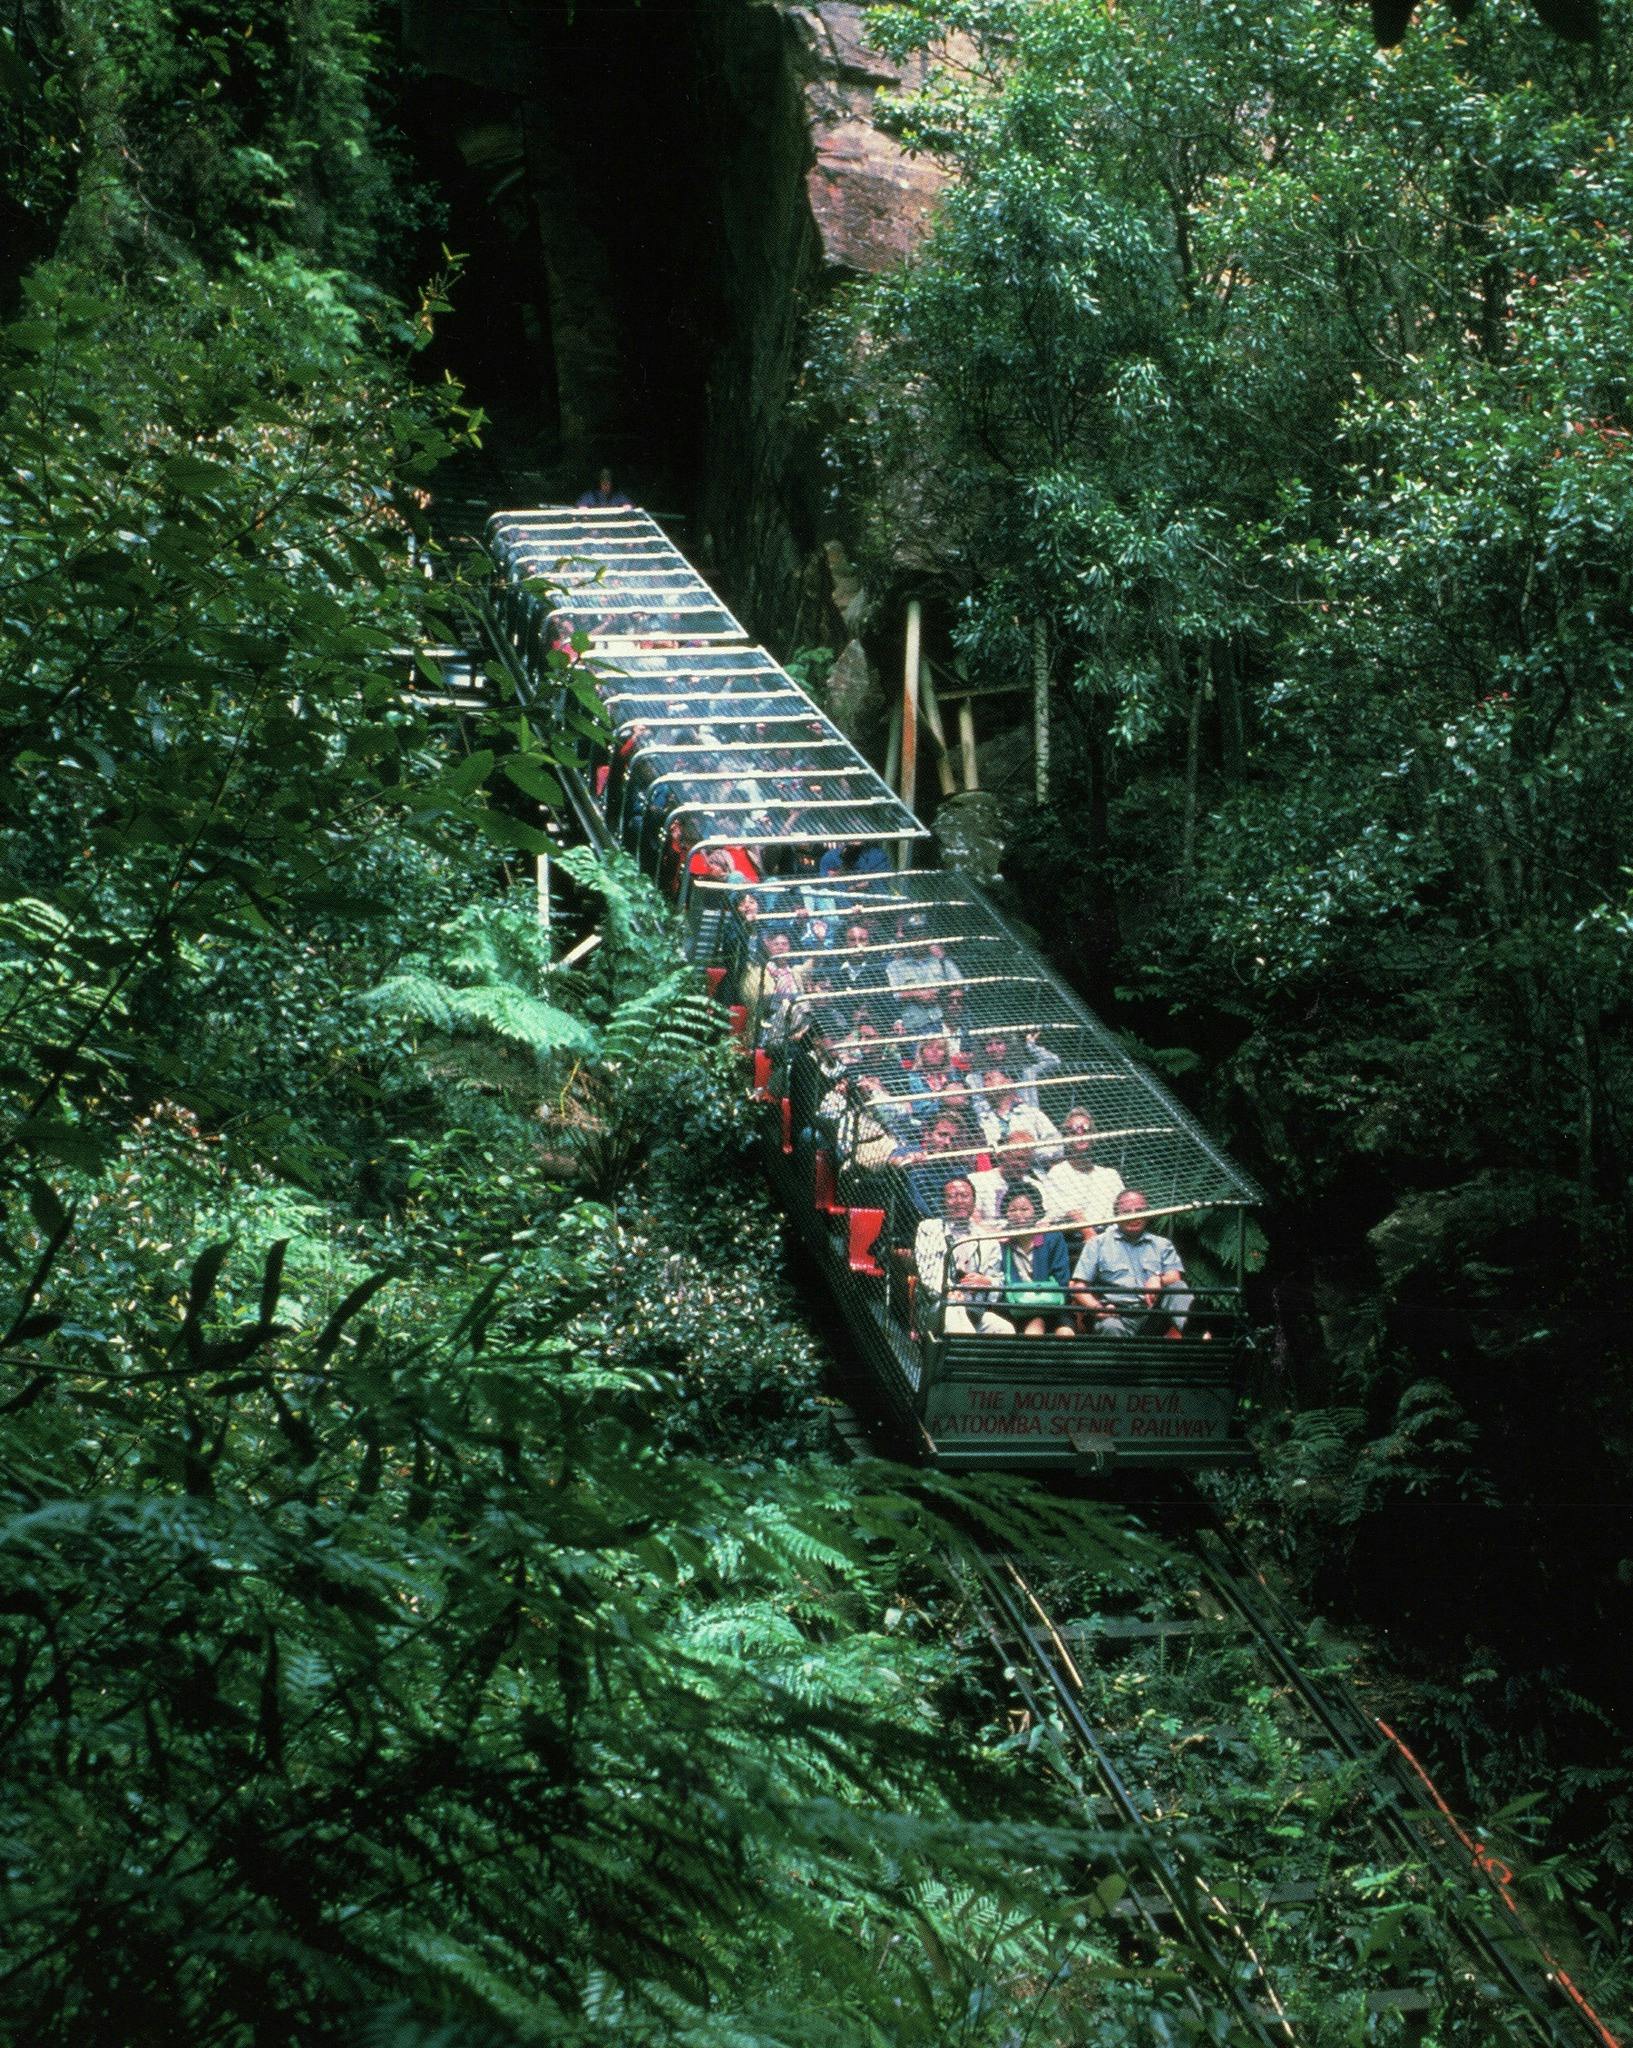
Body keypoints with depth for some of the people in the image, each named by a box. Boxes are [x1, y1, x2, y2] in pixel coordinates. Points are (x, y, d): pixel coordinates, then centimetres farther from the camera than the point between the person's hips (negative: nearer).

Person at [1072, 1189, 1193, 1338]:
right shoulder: (1098, 1244, 18)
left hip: (1154, 1308, 2)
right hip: (1119, 1313, -2)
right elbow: (1078, 1286, 8)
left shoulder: (1162, 1244, 25)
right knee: (1111, 1327, -37)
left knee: (1177, 1287, -26)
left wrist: (1159, 1279, -17)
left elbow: (1176, 1276, 8)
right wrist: (1097, 1308, -13)